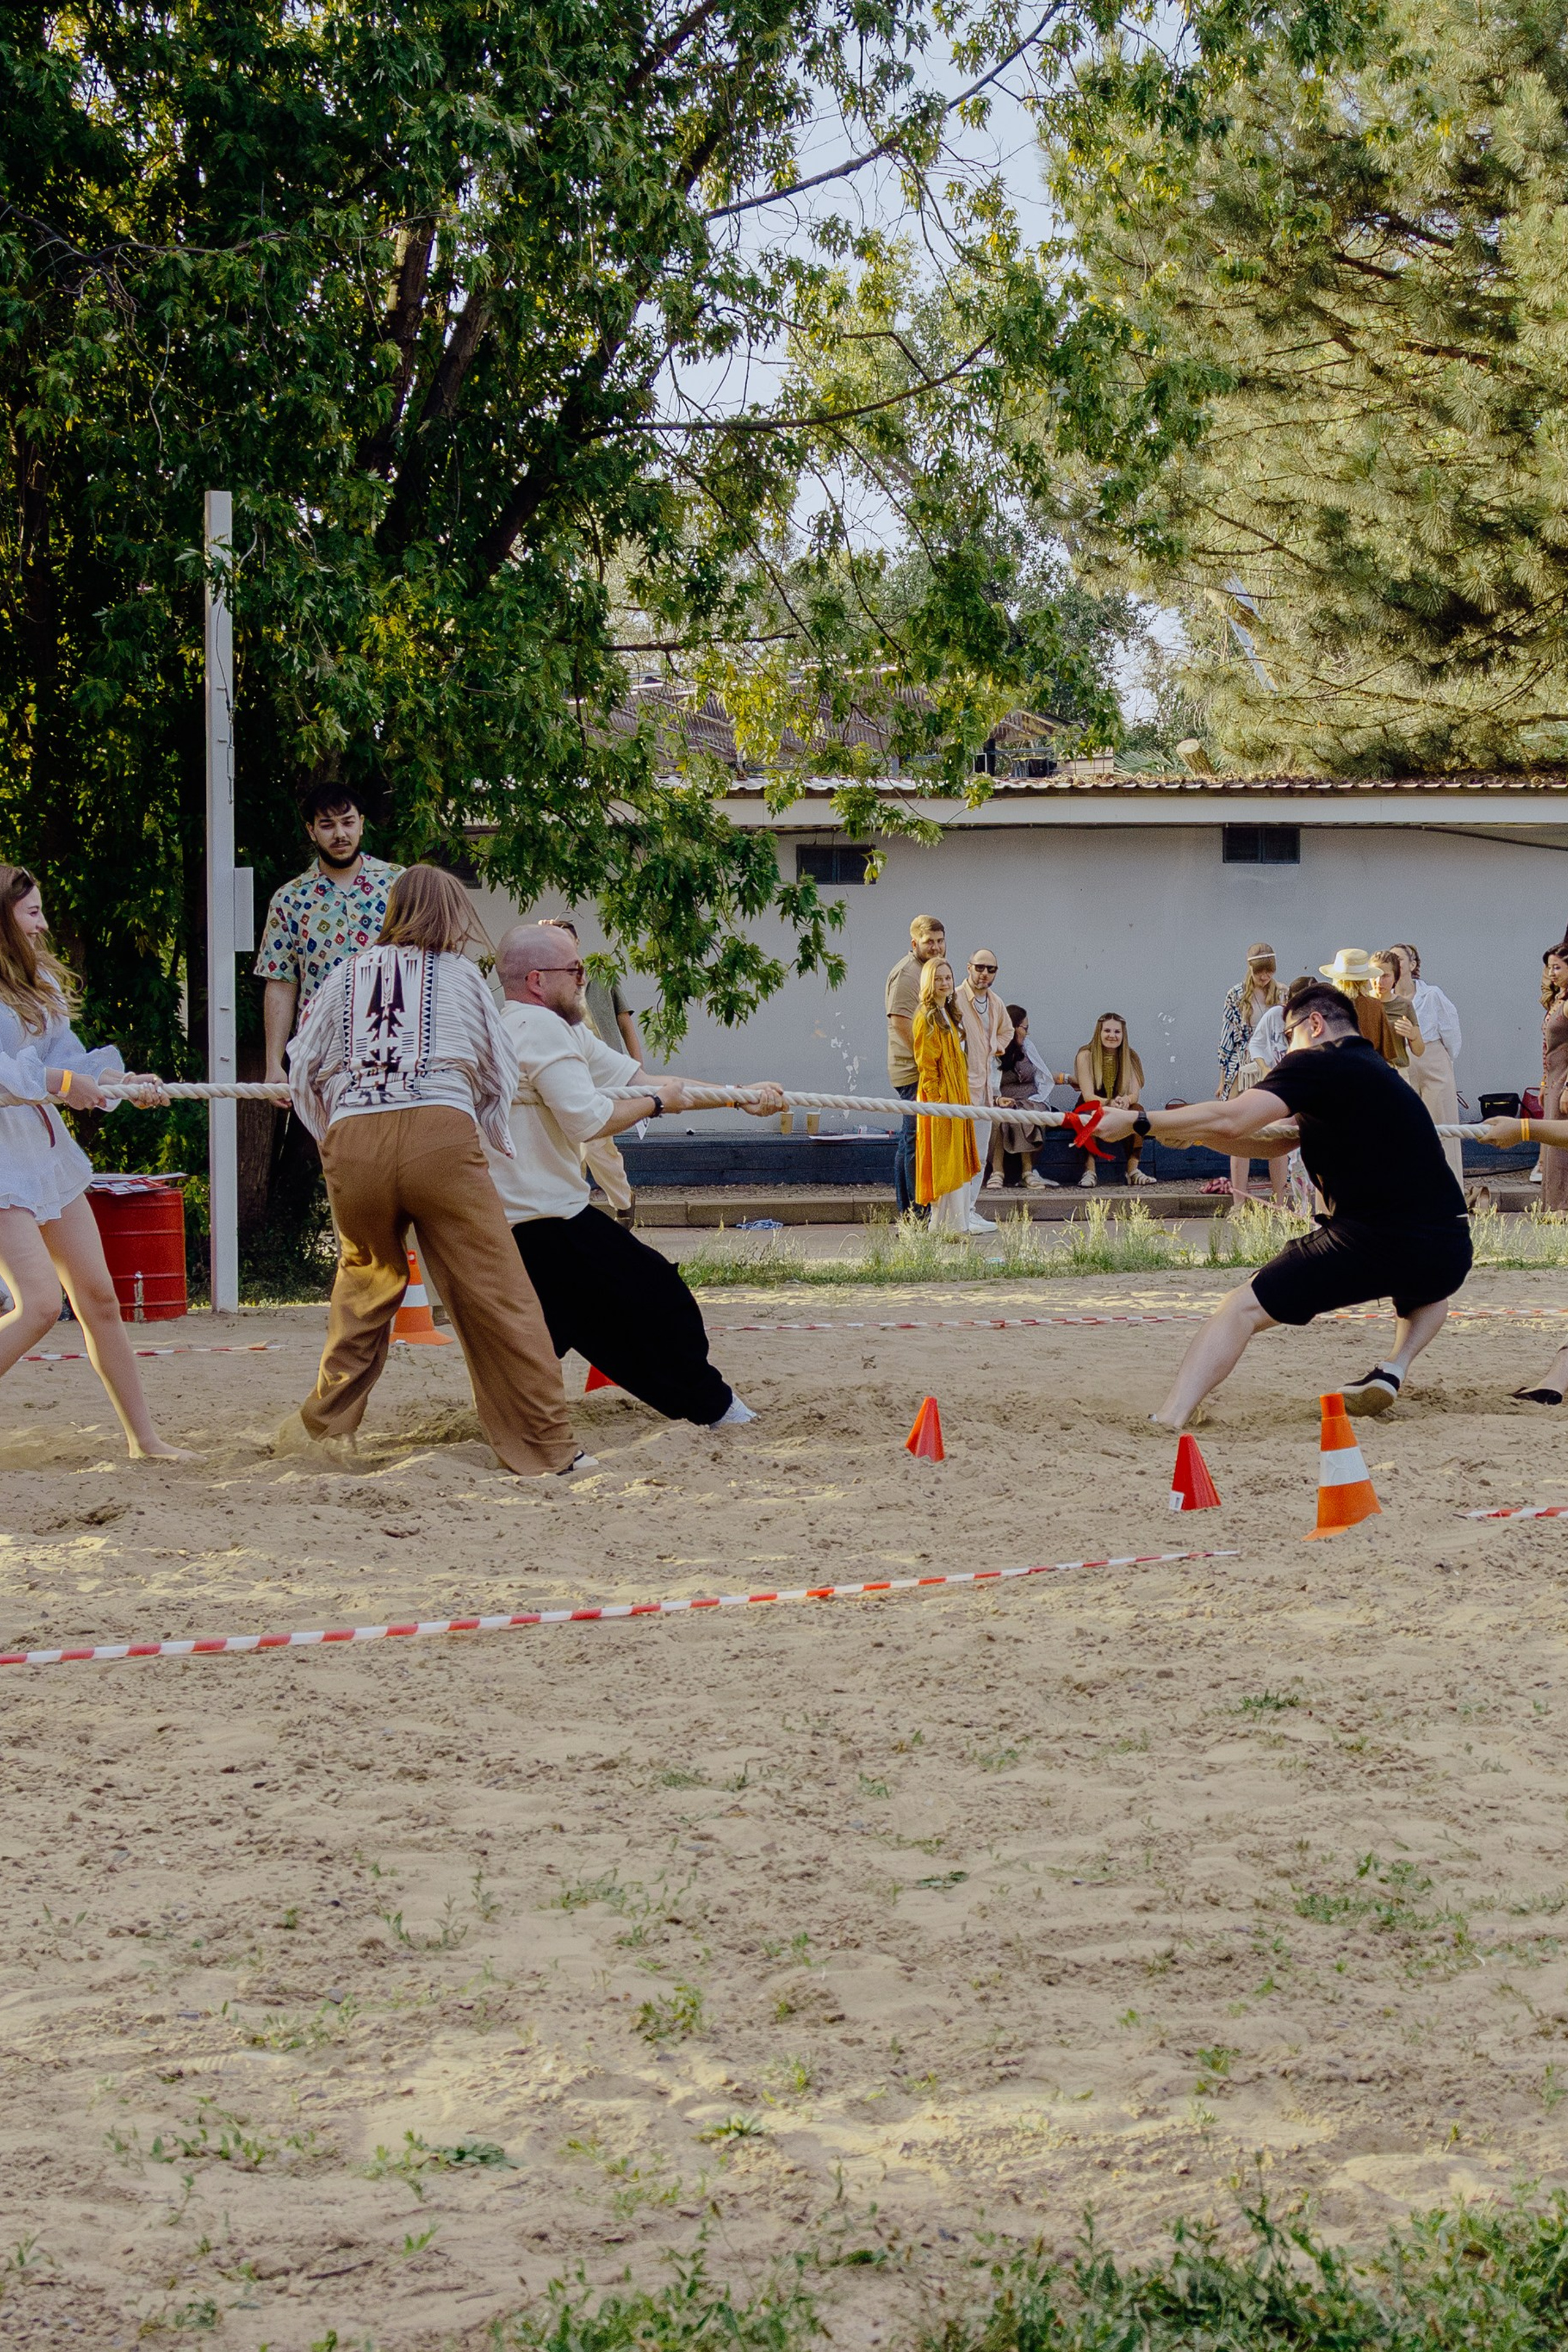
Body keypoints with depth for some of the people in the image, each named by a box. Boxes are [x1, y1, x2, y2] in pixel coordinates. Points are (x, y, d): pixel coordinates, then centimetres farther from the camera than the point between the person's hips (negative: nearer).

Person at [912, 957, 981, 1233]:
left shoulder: (949, 1014, 16)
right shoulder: (926, 1018, -11)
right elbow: (926, 1063, -15)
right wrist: (938, 1099, -19)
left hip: (957, 1095, 9)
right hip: (938, 1096, -9)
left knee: (958, 1162, 10)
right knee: (943, 1162, -7)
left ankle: (957, 1224, 13)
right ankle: (946, 1227, -6)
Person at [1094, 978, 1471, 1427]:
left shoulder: (1317, 1065, 0)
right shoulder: (1377, 1072, 26)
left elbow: (1230, 1122, -13)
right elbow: (1277, 1143, 29)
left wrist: (1137, 1121, -6)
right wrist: (1192, 1134, 22)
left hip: (1374, 1244, -7)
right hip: (1448, 1251, 7)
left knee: (1243, 1308, 1)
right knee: (1428, 1292, 41)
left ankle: (1167, 1422, -14)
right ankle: (1392, 1370, 13)